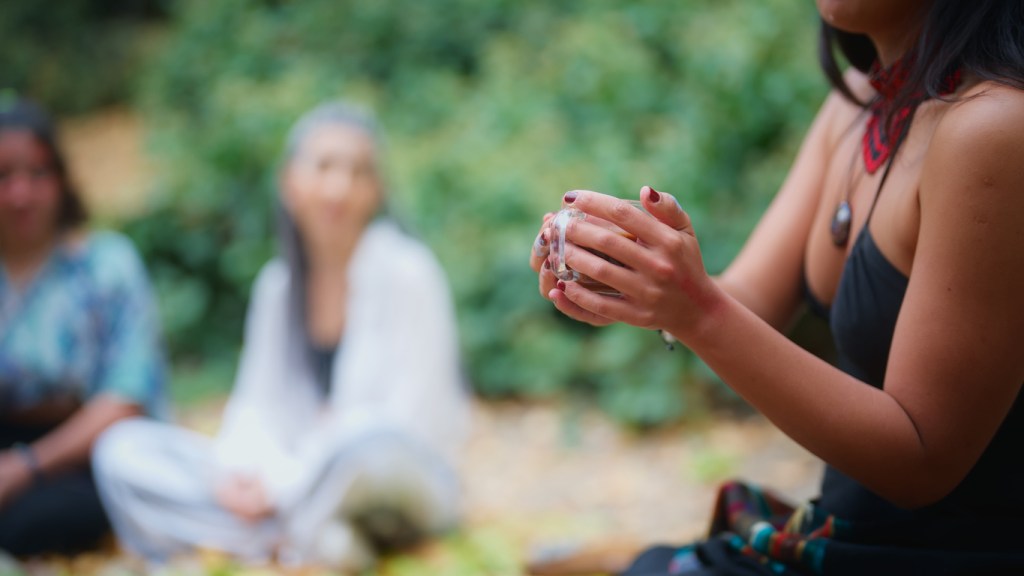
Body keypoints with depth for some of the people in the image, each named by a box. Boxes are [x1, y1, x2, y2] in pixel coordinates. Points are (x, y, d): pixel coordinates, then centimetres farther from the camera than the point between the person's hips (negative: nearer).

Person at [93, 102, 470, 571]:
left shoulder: (405, 272, -9)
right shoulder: (279, 285, 9)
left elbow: (409, 423, -14)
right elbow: (255, 407, 7)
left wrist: (282, 485, -17)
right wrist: (238, 472, -16)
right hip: (306, 484, 6)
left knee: (368, 438, -41)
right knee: (122, 449, -9)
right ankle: (312, 543, -23)